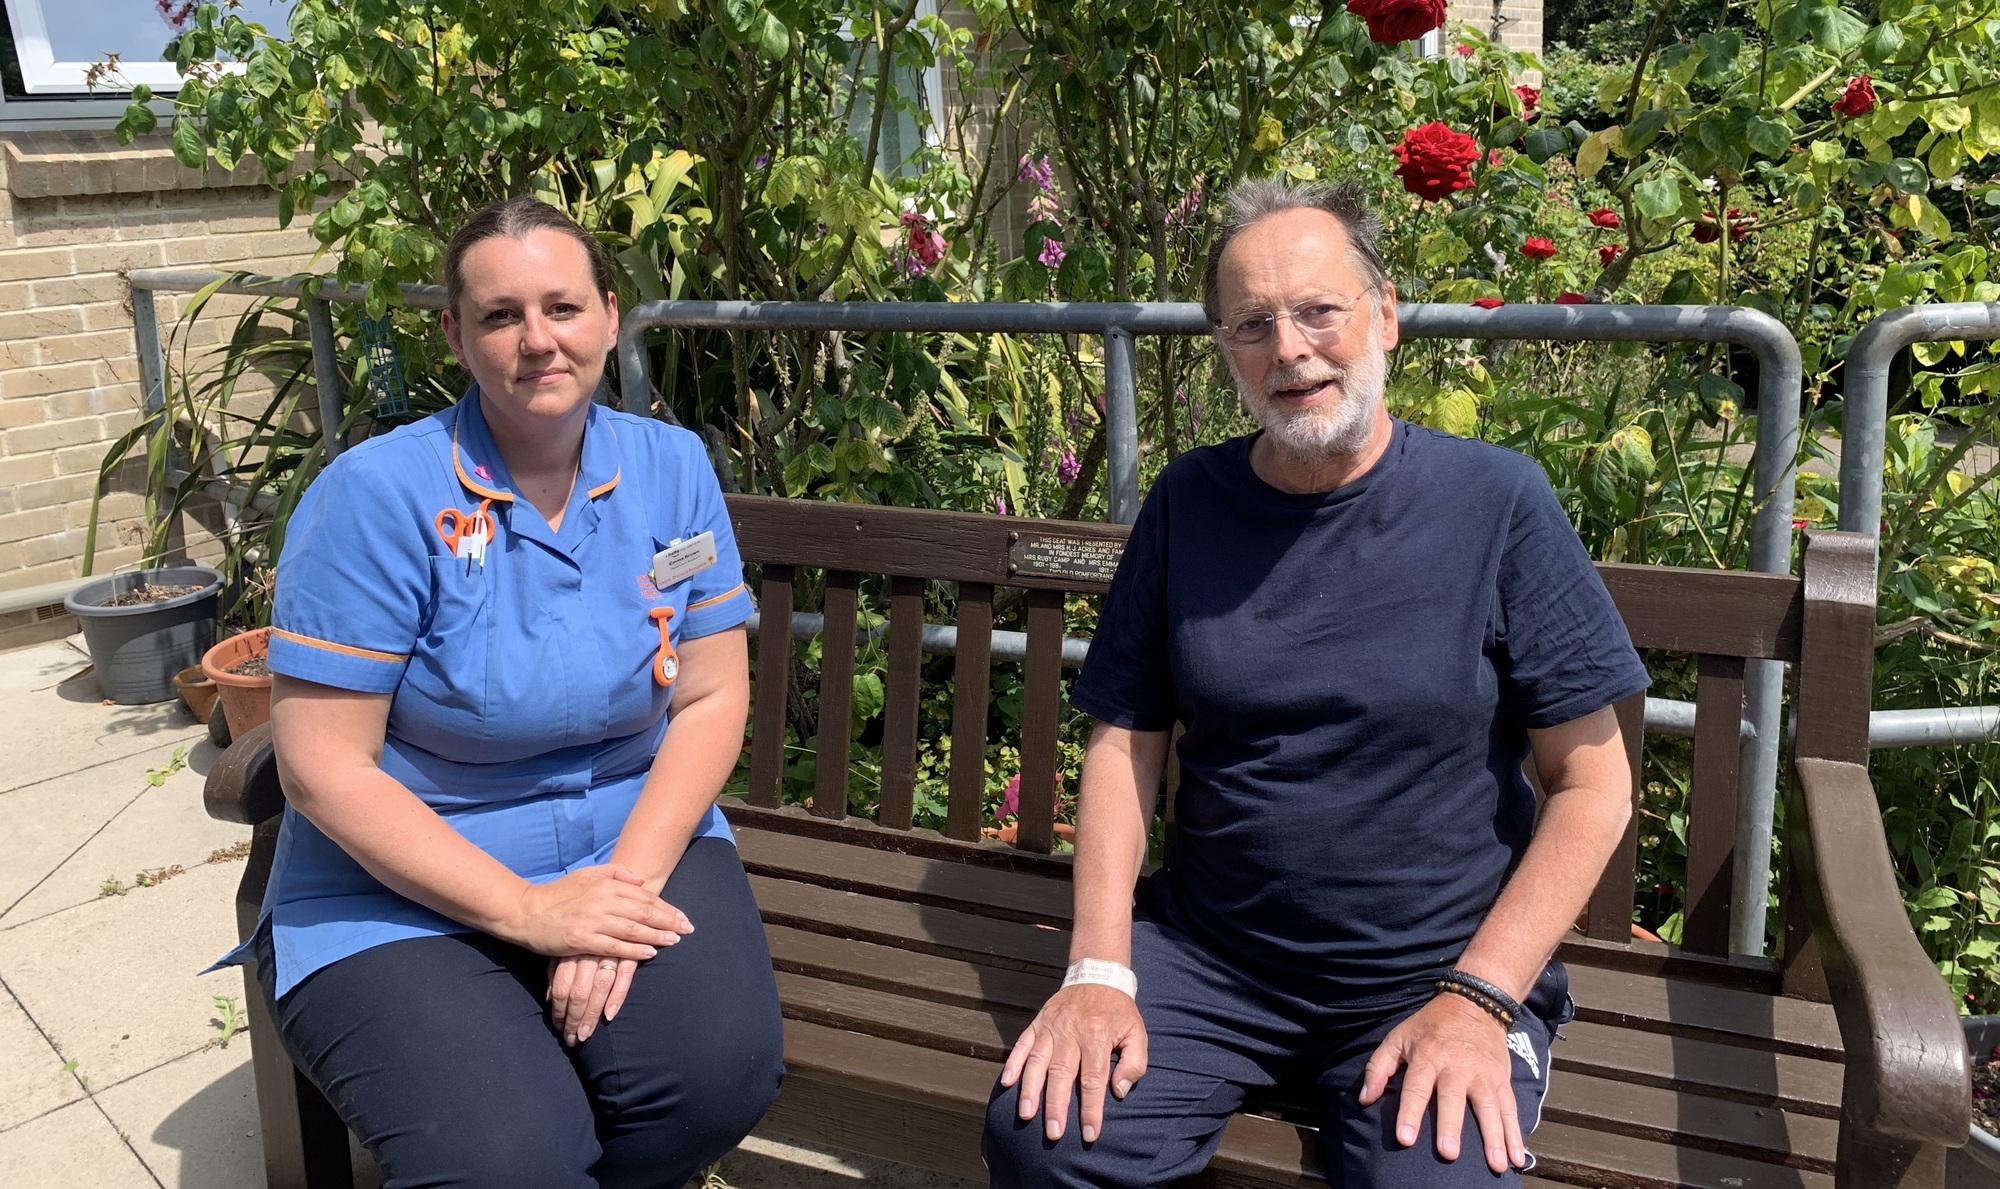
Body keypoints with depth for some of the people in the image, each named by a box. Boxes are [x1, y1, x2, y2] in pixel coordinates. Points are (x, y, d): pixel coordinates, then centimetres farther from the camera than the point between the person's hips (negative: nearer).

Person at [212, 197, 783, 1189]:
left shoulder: (671, 469, 0)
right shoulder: (378, 494, -12)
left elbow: (711, 698, 0)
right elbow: (323, 766, -13)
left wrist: (628, 877, -15)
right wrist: (529, 911, -18)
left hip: (636, 846, 3)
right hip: (404, 890, -3)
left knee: (722, 1069, -23)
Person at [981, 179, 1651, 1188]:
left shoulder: (1496, 501, -7)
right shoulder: (1188, 501, 2)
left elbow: (1593, 785, -5)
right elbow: (1124, 744, 3)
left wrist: (1477, 998, -13)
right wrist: (1098, 970, -8)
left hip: (1431, 973, -2)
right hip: (1205, 951, 2)